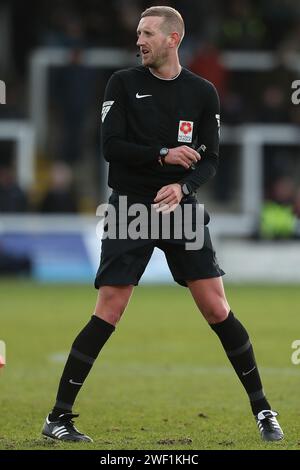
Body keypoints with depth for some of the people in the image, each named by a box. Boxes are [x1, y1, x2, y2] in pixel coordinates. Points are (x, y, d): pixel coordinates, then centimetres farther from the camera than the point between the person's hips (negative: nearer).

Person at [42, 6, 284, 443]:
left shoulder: (202, 92, 5)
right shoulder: (123, 83, 0)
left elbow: (210, 159, 3)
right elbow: (111, 146, -8)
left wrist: (182, 186, -15)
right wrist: (163, 154, -17)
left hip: (180, 207, 2)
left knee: (218, 310, -2)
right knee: (106, 316, -8)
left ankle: (262, 409, 10)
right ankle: (59, 416, -2)